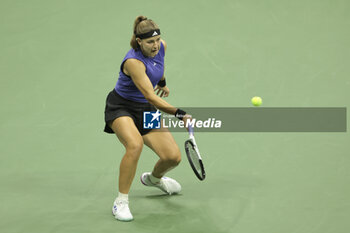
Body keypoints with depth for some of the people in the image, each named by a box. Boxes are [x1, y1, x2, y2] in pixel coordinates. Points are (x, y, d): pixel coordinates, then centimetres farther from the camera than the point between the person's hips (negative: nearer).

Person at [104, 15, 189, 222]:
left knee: (173, 157, -5)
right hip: (121, 107, -6)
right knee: (135, 144, -36)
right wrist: (178, 113, -43)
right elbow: (151, 97, -35)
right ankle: (121, 202, -21)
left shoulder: (161, 46, -8)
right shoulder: (133, 61, -30)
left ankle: (153, 178, 33)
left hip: (146, 109, 7)